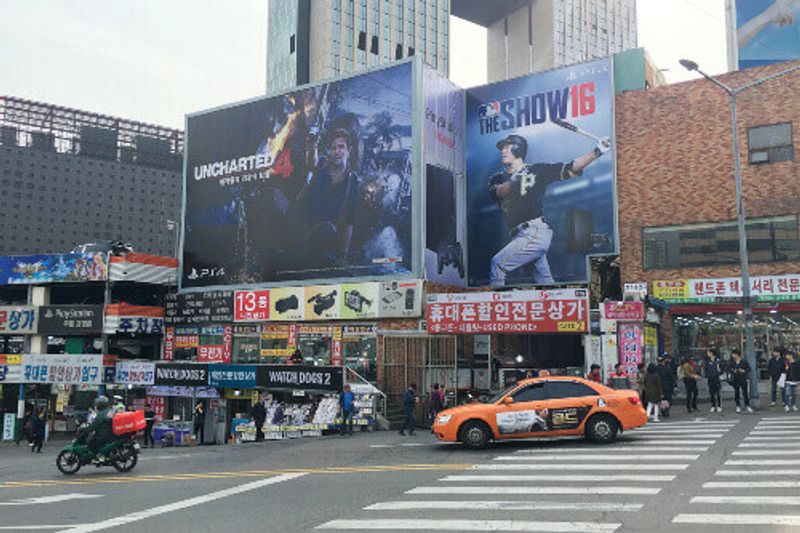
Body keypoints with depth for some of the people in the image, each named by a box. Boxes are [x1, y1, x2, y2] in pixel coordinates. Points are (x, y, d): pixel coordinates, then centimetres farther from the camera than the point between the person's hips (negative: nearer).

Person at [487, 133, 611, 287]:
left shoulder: (537, 170, 5)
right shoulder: (497, 179, 16)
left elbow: (570, 169, -1)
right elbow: (498, 193, -6)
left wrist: (597, 152, -13)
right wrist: (512, 182, -27)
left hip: (535, 232, -5)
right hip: (519, 236, 5)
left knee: (497, 264, -13)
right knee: (545, 281, 6)